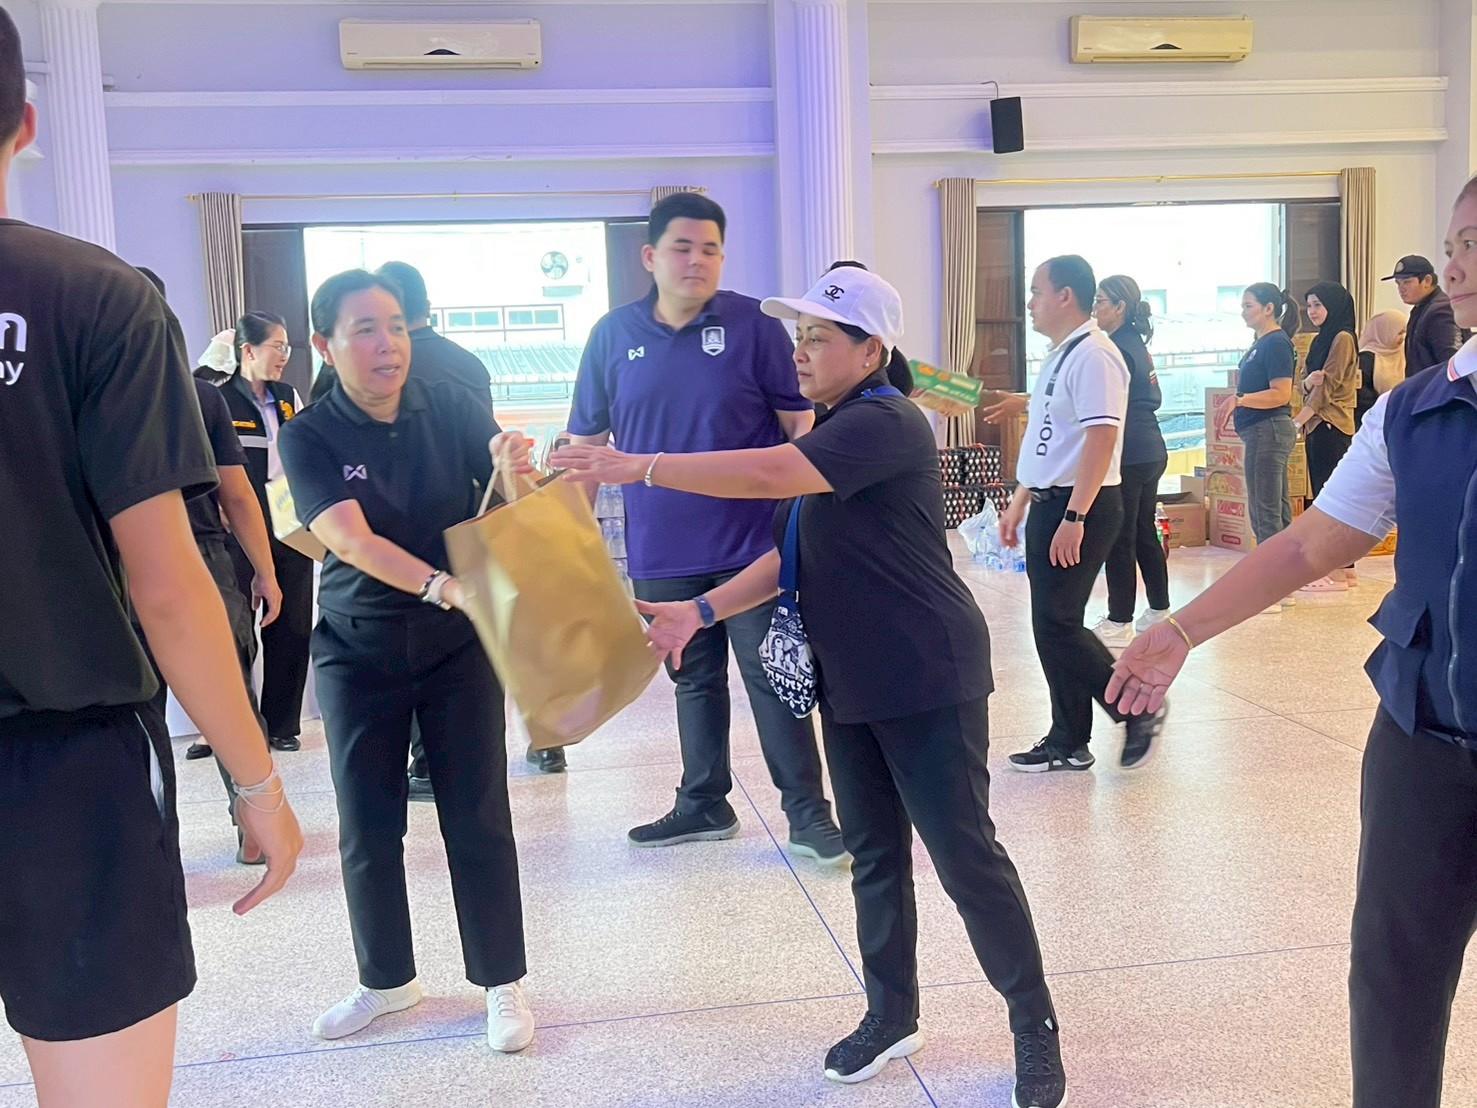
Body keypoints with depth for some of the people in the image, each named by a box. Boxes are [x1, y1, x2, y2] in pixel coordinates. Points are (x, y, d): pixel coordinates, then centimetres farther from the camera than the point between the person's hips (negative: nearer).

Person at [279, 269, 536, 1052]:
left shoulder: (452, 408, -7)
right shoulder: (310, 437, -10)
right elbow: (351, 540, -24)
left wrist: (514, 472, -32)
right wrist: (441, 585, -39)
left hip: (458, 643, 0)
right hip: (358, 654, 1)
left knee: (477, 817, 2)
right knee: (367, 827, 10)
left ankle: (501, 983, 20)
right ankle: (386, 980, 31)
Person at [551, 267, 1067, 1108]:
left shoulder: (886, 423, -17)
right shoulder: (831, 435, 14)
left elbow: (767, 474, -30)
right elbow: (791, 556, 14)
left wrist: (638, 467, -27)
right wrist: (701, 610, 3)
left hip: (928, 681, -9)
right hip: (850, 684, 9)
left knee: (966, 856, -1)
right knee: (874, 856, 15)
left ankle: (1036, 1025, 16)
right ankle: (892, 1014, 30)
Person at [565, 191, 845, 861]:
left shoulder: (753, 325, -4)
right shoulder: (614, 335, 3)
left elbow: (800, 424, -1)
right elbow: (587, 442, 8)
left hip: (753, 544, -3)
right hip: (662, 553, 3)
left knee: (773, 678, 1)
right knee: (694, 680, 17)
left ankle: (808, 814, 12)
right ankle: (703, 805, 32)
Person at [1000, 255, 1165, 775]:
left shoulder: (1093, 355, -14)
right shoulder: (1059, 355, 17)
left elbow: (1101, 438, -23)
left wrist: (1074, 517, -27)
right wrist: (1019, 502, 22)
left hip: (1078, 507, -10)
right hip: (1049, 504, 10)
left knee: (1056, 624, -8)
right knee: (1054, 626, 11)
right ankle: (1068, 742, 19)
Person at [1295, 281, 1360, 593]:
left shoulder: (1342, 339, -9)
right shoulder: (1320, 340, 19)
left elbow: (1328, 386, -14)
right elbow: (1303, 385, 13)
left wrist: (1297, 421, -14)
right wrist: (1308, 381, -10)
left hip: (1331, 427, -9)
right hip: (1317, 426, 9)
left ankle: (1337, 571, -7)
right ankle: (1344, 567, 15)